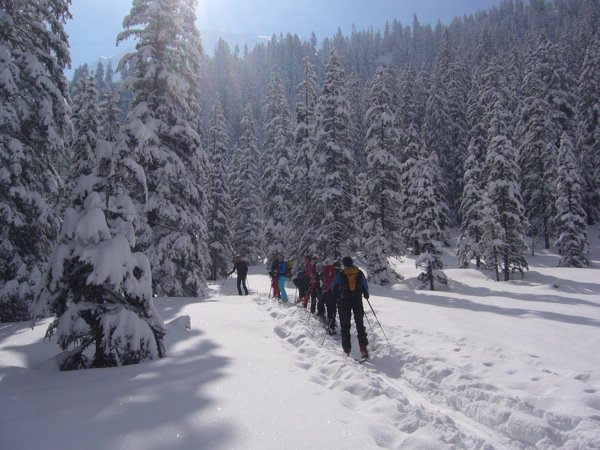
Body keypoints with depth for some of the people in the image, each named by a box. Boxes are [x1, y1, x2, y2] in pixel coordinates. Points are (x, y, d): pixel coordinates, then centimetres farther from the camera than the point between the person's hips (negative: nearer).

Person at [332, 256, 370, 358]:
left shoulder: (341, 274, -2)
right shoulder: (359, 273, 2)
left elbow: (334, 287, 4)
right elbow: (365, 286, 8)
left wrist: (338, 293, 24)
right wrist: (366, 294, 28)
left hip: (345, 300, -1)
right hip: (357, 300, 2)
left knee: (345, 325, 6)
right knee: (360, 324, 7)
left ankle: (347, 350, 2)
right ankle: (363, 349, -1)